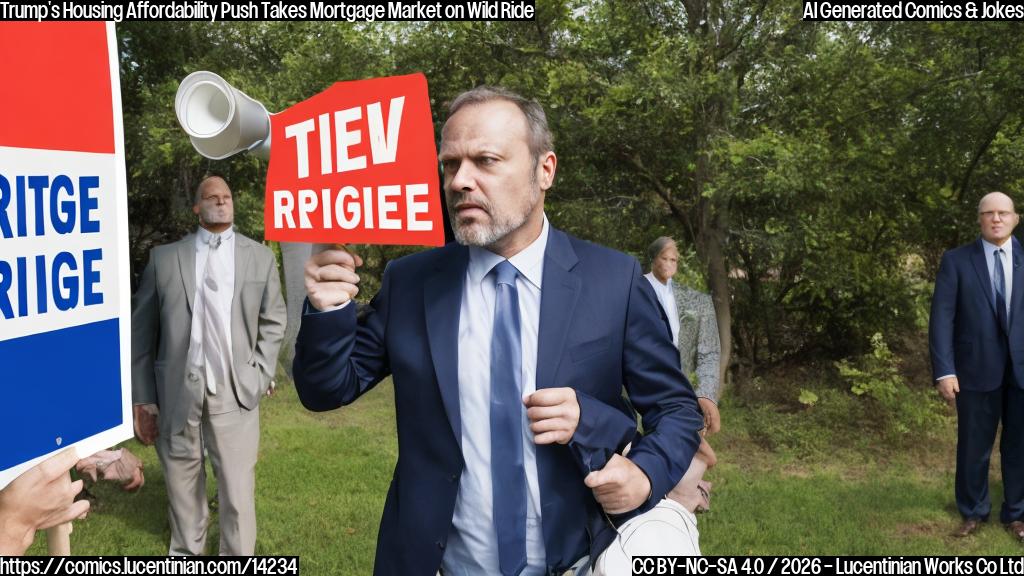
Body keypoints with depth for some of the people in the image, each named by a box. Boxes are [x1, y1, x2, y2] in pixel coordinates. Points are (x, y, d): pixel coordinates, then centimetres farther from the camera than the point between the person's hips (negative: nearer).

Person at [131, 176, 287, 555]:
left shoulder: (260, 257, 12)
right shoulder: (164, 257, 8)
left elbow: (273, 322, 12)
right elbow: (142, 329, 6)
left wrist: (259, 376, -1)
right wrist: (143, 399, 0)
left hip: (234, 391, 0)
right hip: (176, 390, 1)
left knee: (237, 489, 1)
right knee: (181, 480, 12)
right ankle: (185, 553, 32)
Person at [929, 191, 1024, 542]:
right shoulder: (956, 260, -2)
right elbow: (942, 317, -7)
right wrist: (943, 370, -15)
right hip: (976, 368, -1)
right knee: (973, 446, 11)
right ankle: (973, 511, 30)